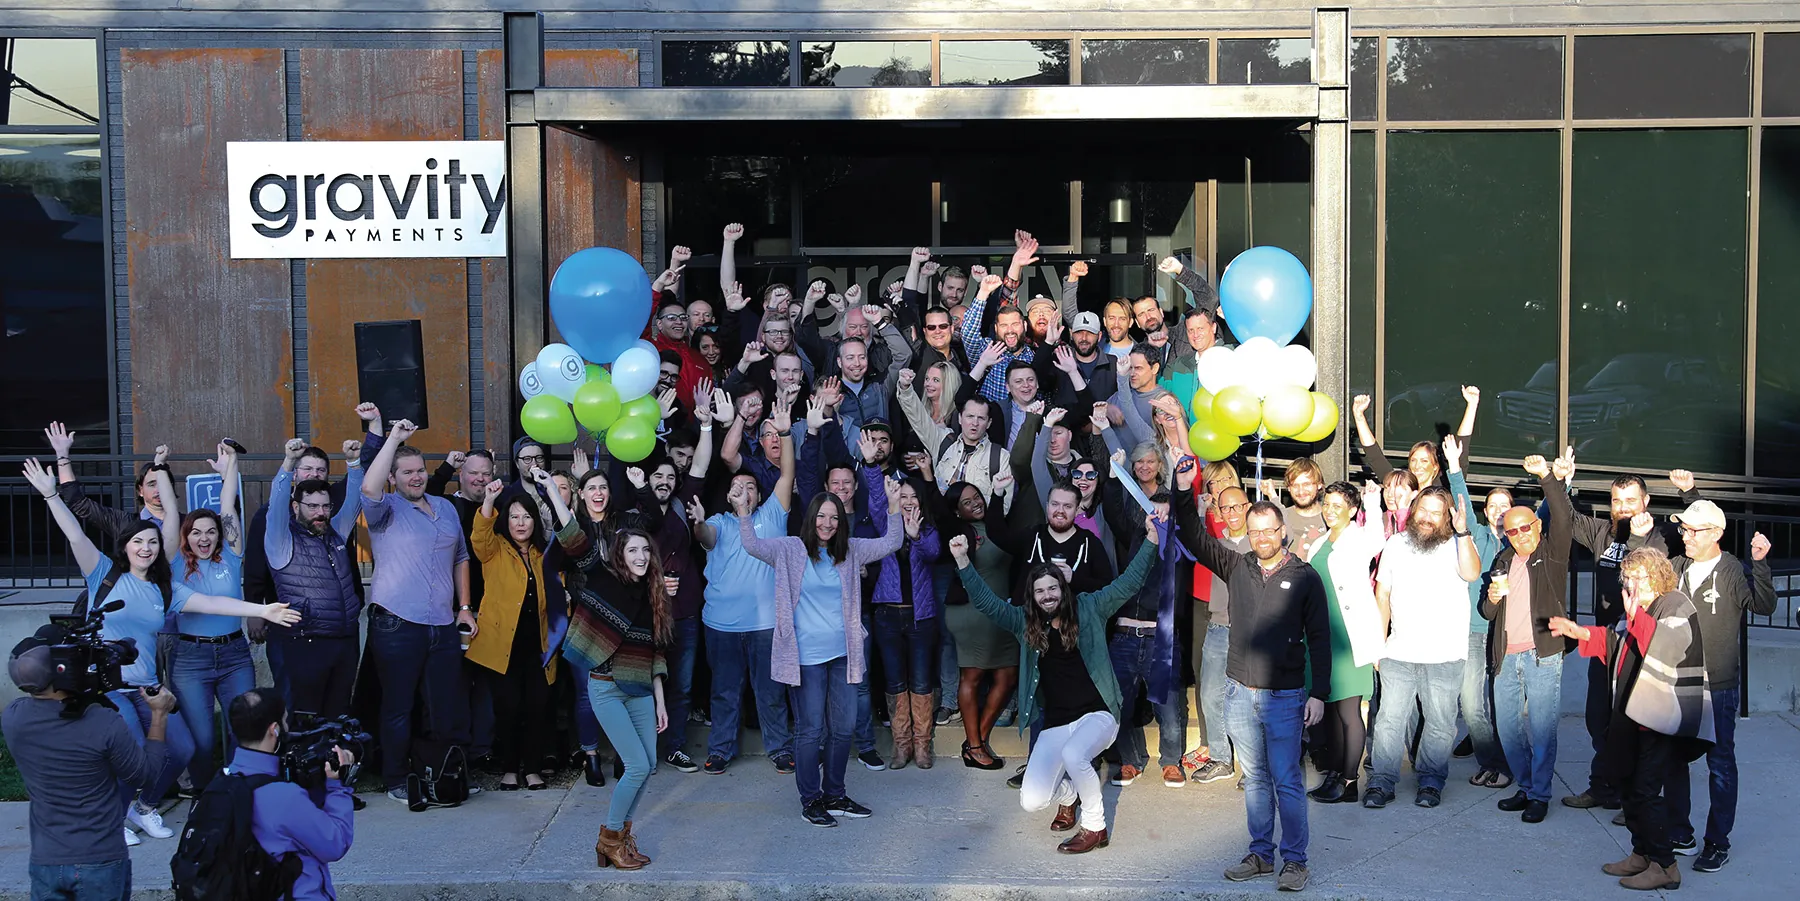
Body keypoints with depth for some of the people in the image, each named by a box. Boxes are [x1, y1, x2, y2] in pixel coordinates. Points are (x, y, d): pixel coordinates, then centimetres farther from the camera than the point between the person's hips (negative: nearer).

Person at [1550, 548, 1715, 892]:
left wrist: (1635, 615, -34)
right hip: (1634, 714, 10)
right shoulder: (1637, 609, 14)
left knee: (1645, 790, -9)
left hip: (1663, 719, -10)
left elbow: (1668, 647, -30)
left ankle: (1664, 866, -1)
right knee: (1628, 784, 16)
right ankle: (1642, 854, 28)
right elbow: (1616, 642, 30)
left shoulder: (1676, 606, -13)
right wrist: (1579, 632, 19)